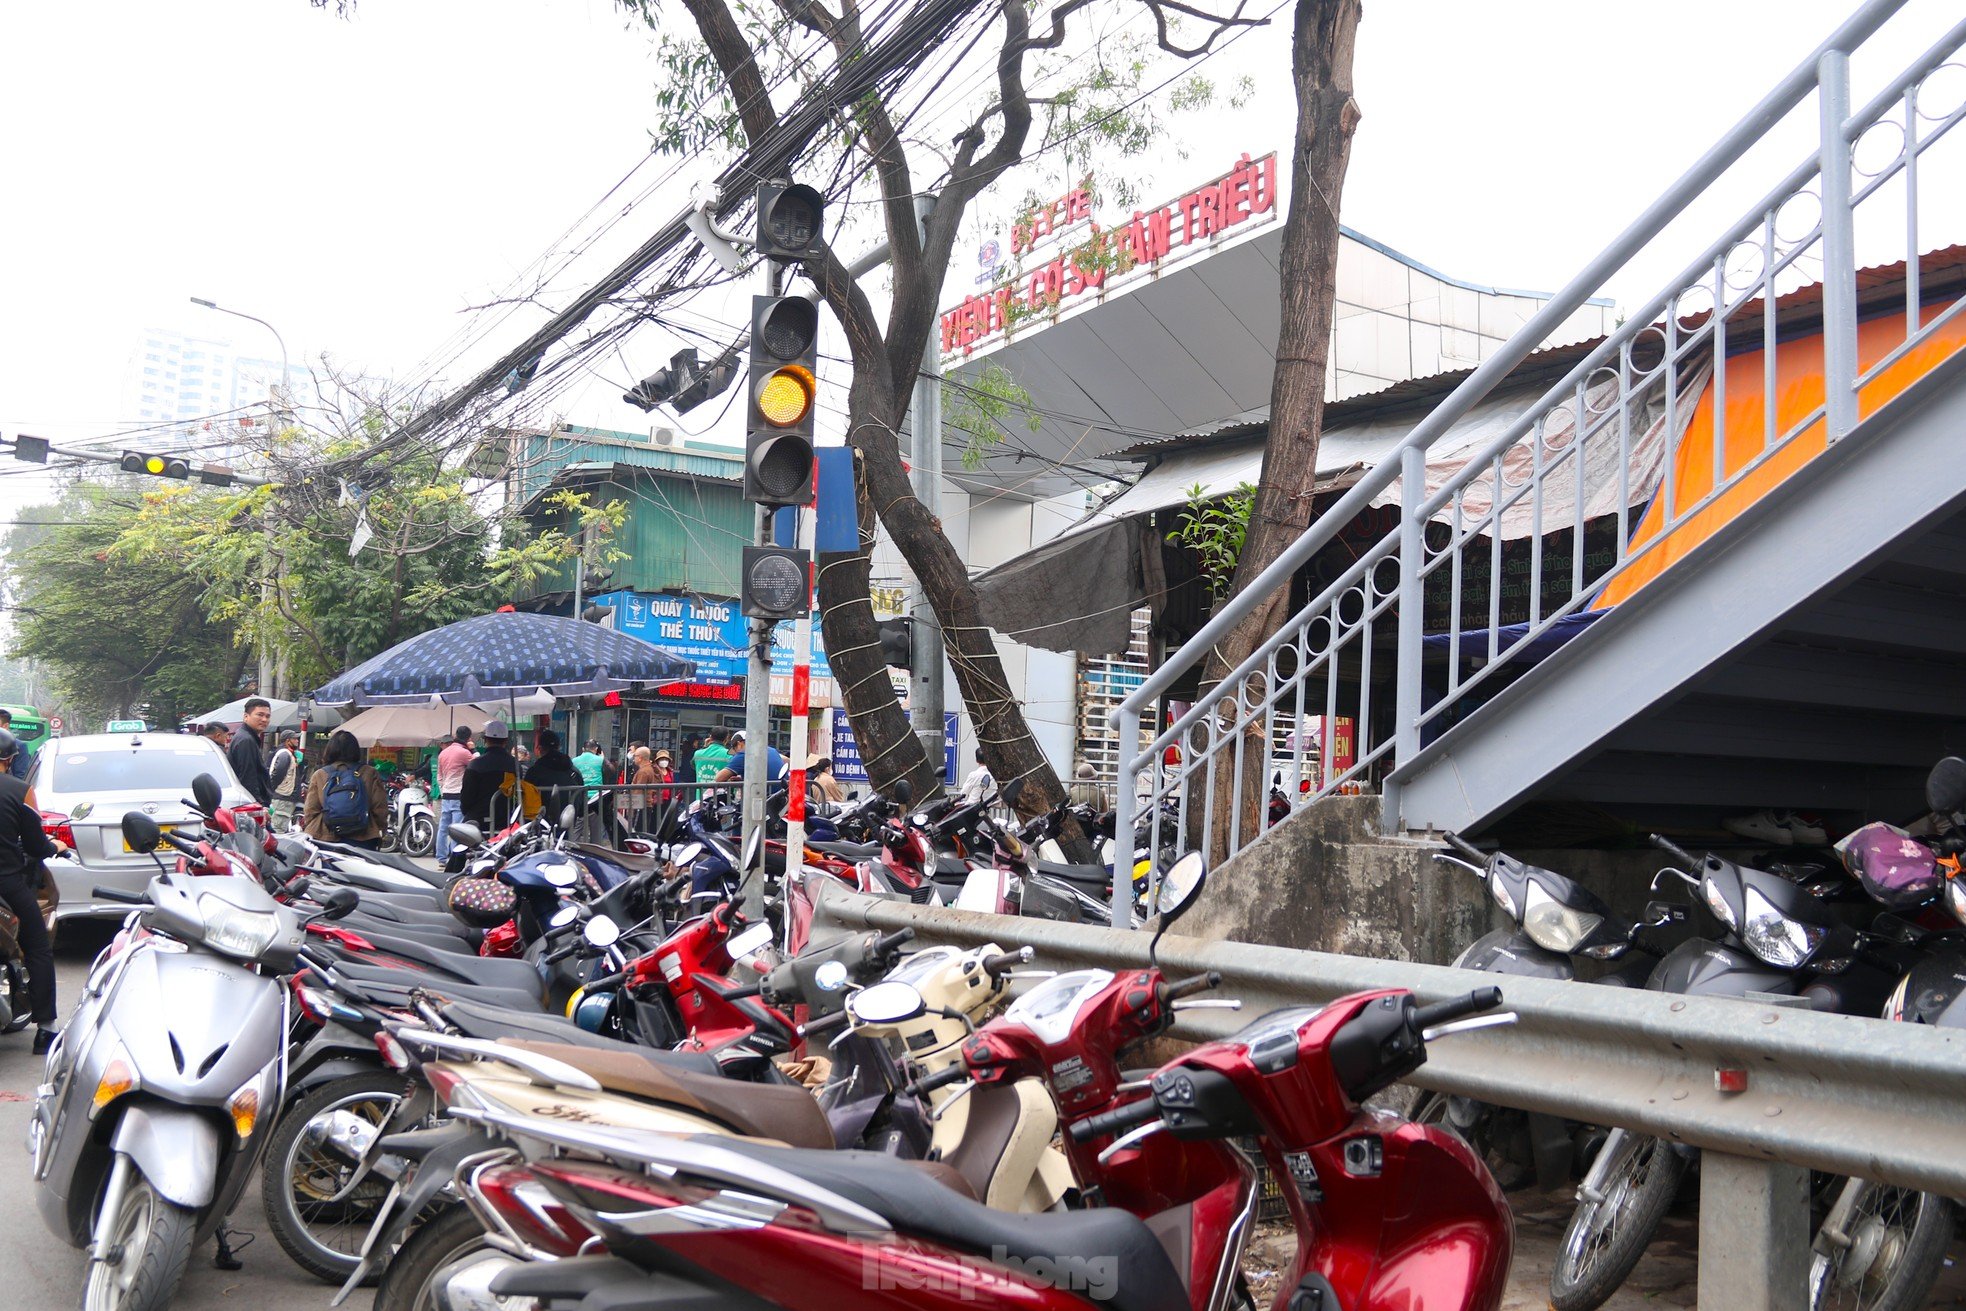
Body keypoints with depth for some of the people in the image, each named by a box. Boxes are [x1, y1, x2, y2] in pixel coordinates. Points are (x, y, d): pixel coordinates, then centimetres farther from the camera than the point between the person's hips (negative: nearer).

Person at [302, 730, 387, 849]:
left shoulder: (318, 776, 2)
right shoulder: (370, 774, 0)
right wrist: (380, 829, 15)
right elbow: (380, 810, -1)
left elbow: (310, 812, 1)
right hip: (361, 842, -1)